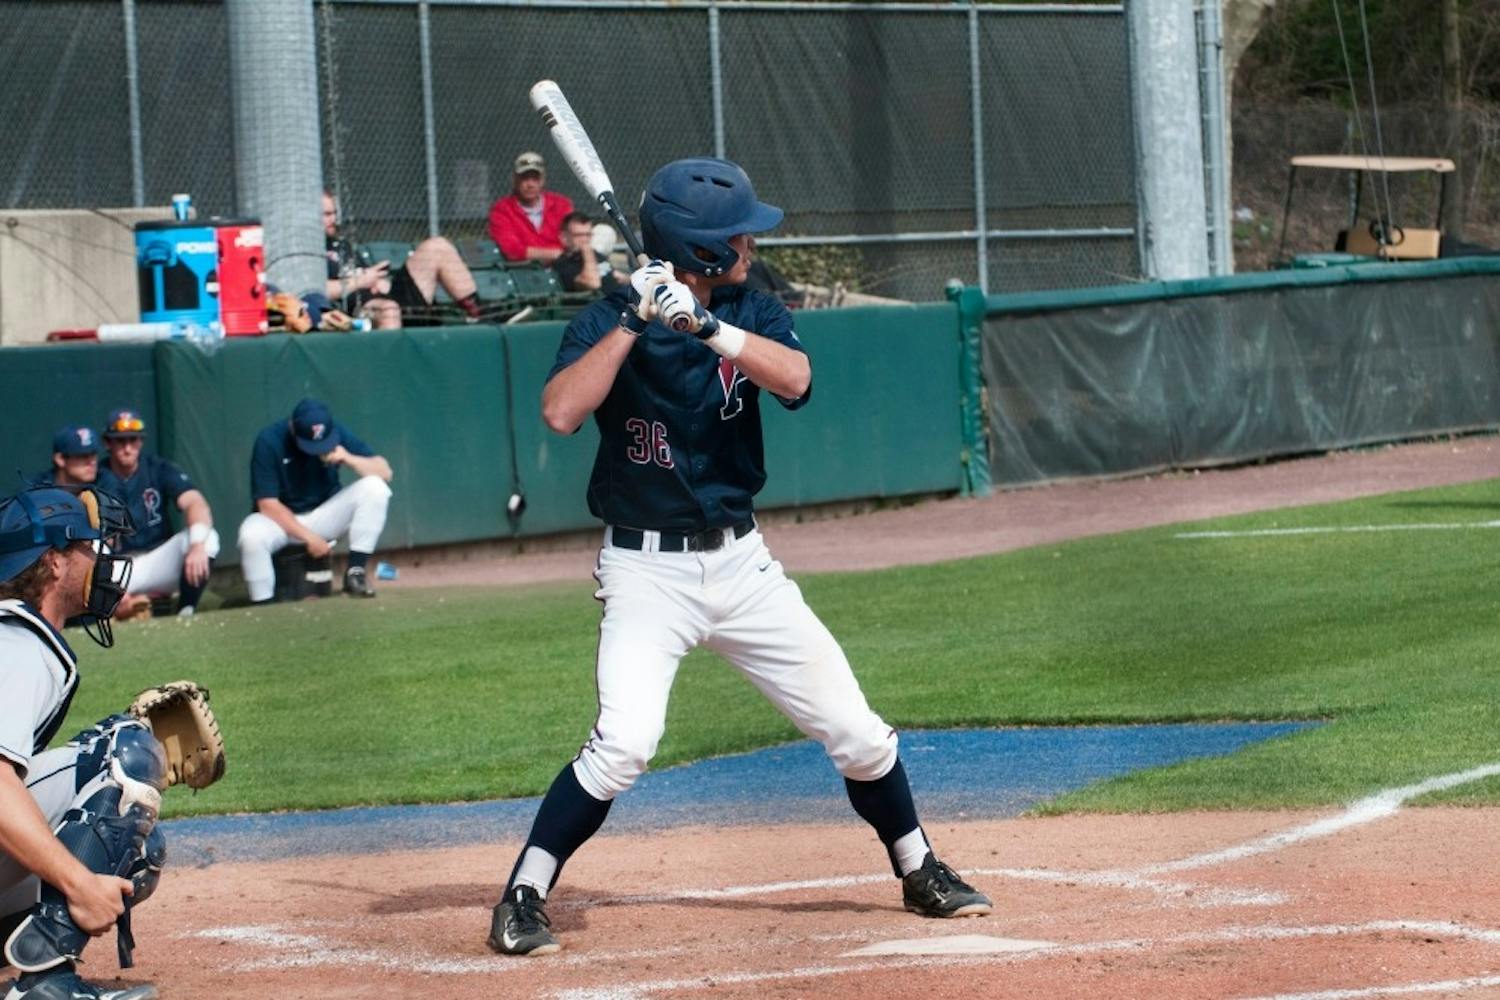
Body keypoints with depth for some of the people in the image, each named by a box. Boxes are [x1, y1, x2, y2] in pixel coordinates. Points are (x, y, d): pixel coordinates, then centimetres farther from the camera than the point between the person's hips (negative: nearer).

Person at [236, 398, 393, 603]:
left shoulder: (336, 433, -12)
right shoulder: (268, 442, -20)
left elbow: (384, 472, -13)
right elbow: (268, 504, -20)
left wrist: (349, 459, -30)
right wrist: (308, 537, -23)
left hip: (325, 515, 3)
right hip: (282, 519, -3)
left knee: (375, 488, -21)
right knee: (251, 536, -37)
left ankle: (355, 572, -16)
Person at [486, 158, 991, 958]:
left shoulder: (749, 312, 3)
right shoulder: (609, 322, -8)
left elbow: (794, 379, -17)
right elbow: (561, 412, -25)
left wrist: (704, 322, -29)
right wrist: (635, 319, -27)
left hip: (741, 561, 5)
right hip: (646, 569, -4)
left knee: (854, 730, 7)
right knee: (624, 741, -23)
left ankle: (919, 872, 28)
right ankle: (522, 898, -10)